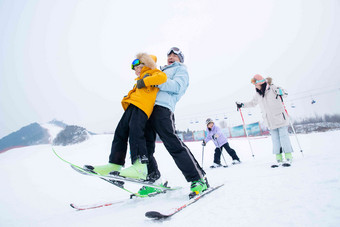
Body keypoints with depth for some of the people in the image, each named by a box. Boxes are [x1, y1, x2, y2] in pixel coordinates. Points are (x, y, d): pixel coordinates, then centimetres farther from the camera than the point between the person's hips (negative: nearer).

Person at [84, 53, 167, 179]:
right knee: (120, 132, 0)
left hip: (142, 106, -9)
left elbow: (162, 77, -8)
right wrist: (127, 99, 14)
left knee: (135, 131, -26)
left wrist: (144, 82, -9)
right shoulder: (139, 80, 38)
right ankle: (114, 164, 0)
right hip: (132, 105, 9)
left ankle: (140, 166, -33)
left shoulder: (152, 72, 14)